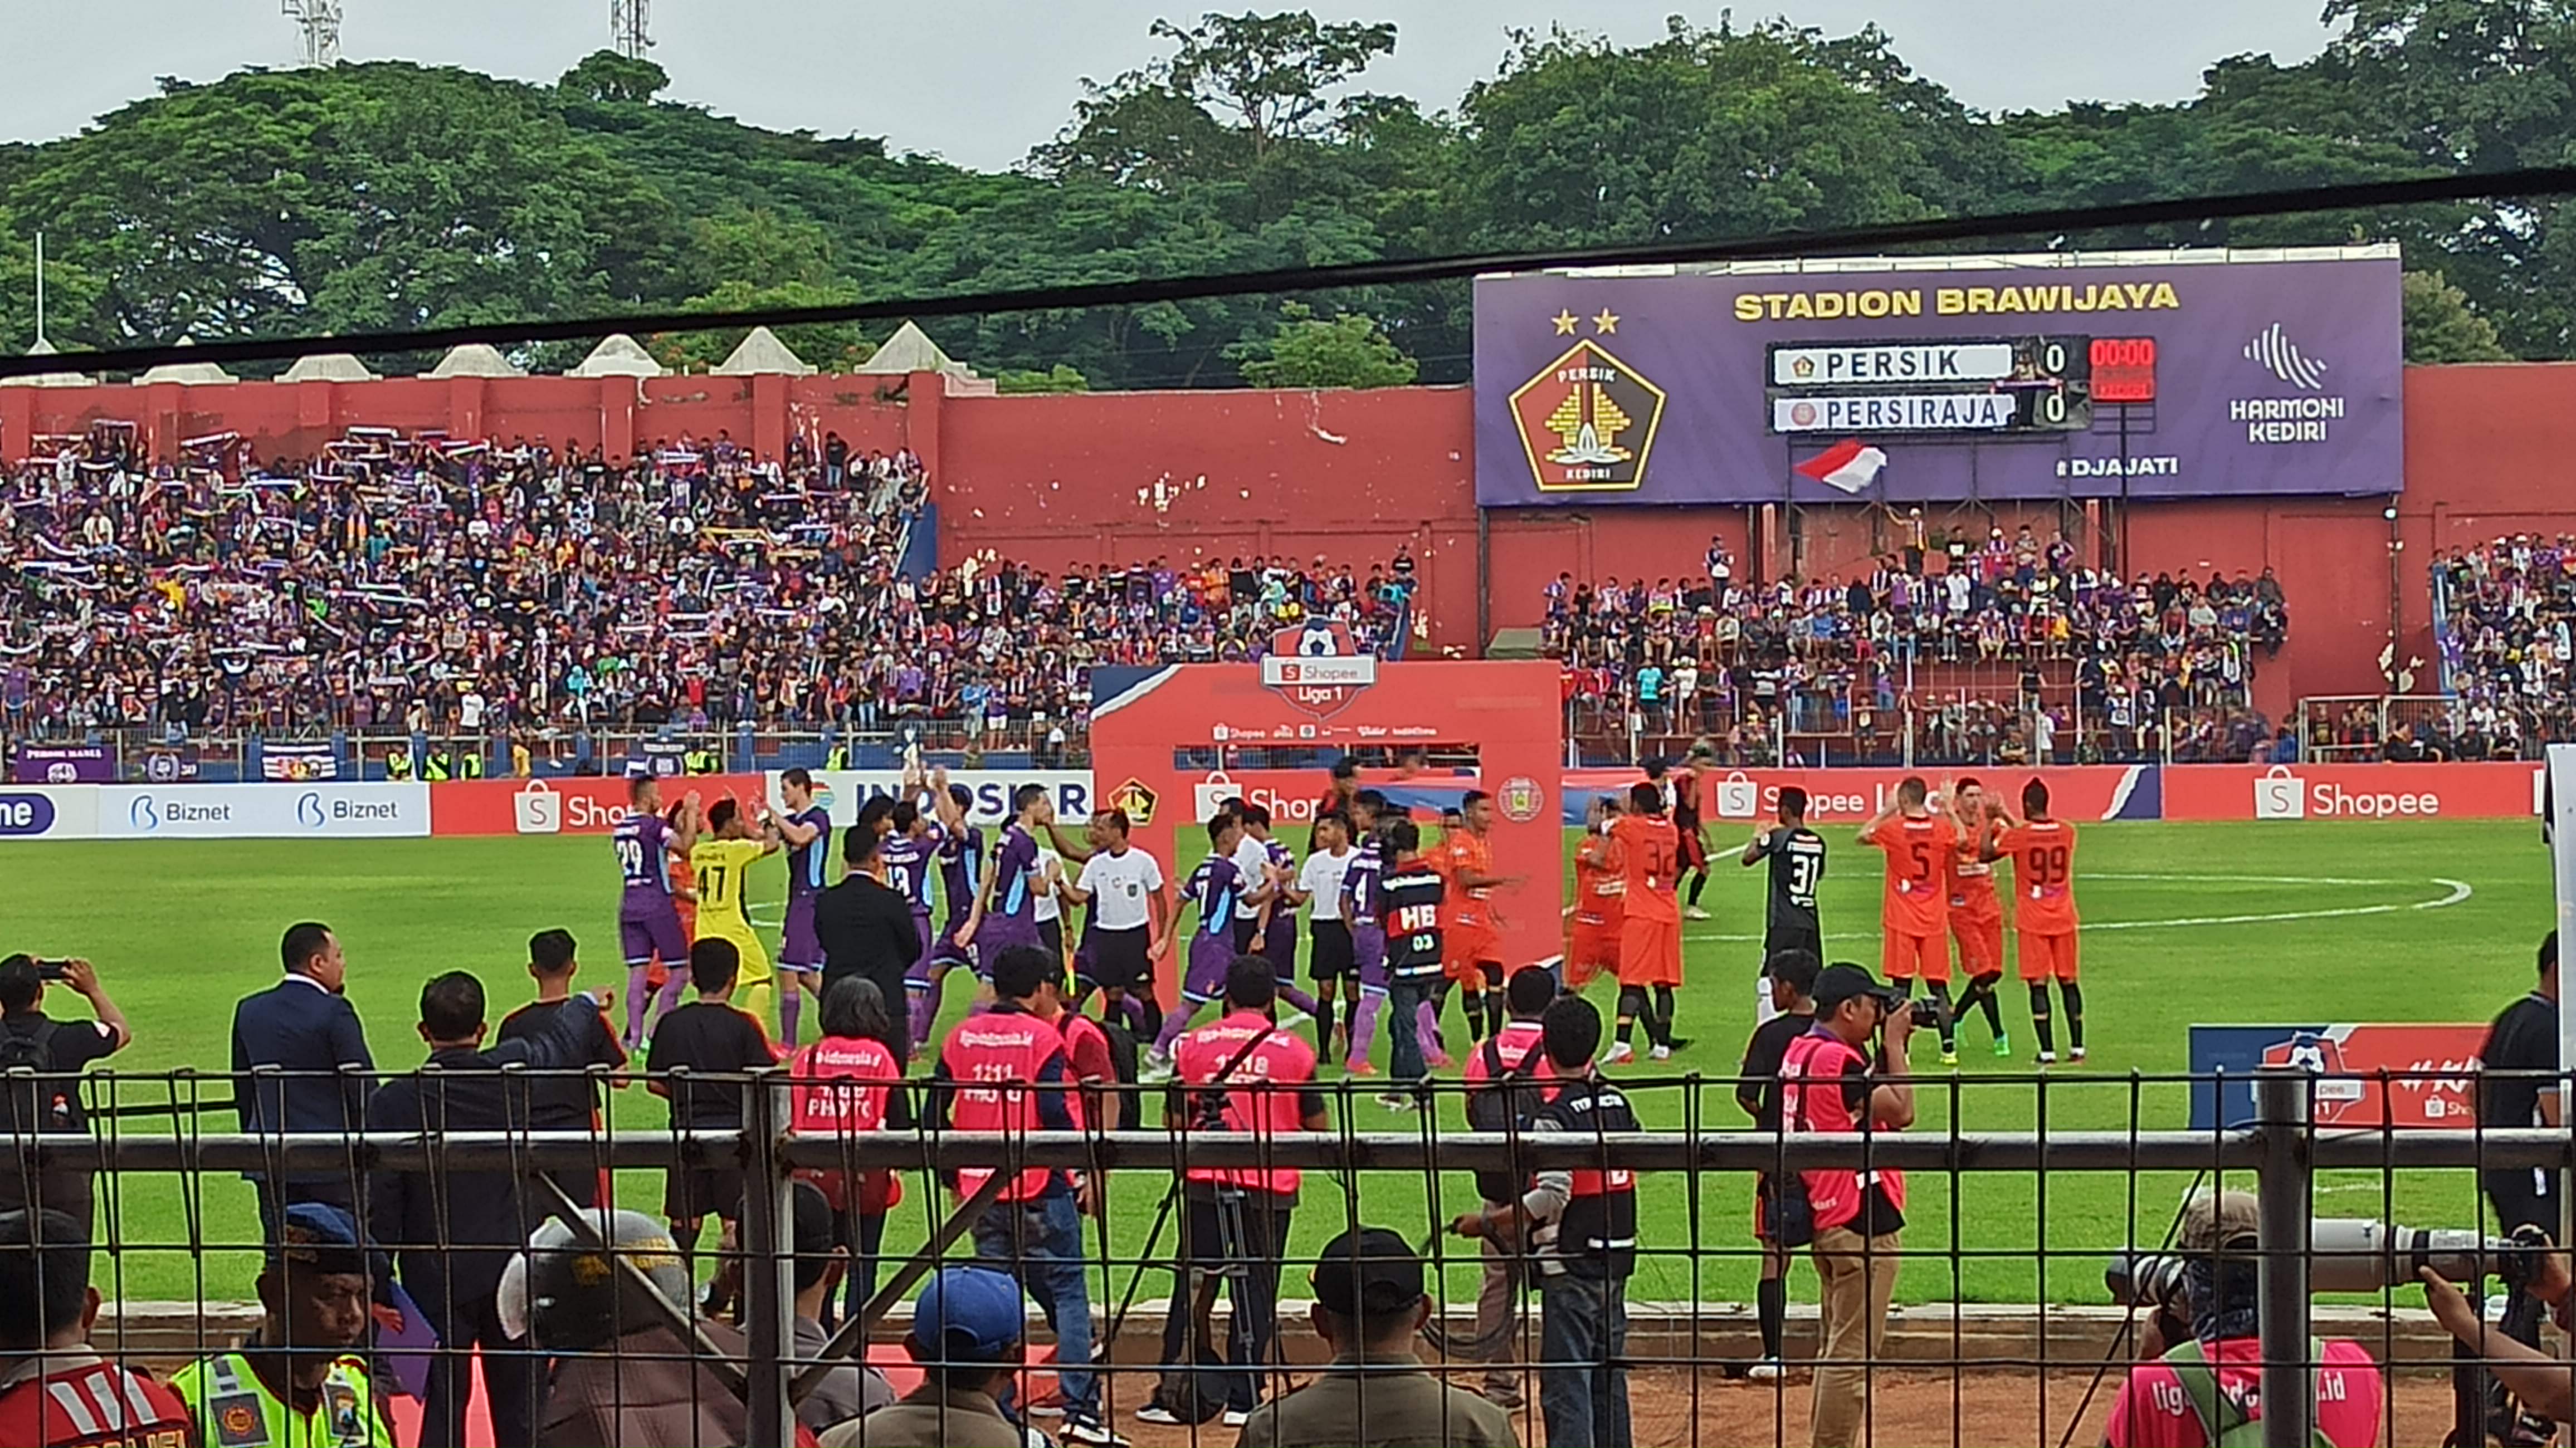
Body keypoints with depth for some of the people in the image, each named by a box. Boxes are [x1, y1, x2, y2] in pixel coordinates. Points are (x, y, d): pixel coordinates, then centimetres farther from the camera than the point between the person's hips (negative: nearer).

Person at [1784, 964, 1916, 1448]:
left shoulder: (1800, 1051, 11)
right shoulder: (1837, 1059, -19)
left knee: (1838, 1347, 19)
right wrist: (1895, 1043, -10)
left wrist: (1890, 1046, 9)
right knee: (1853, 1353, -6)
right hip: (1860, 1220, -10)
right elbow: (1900, 1111, -19)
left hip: (1825, 1216, 10)